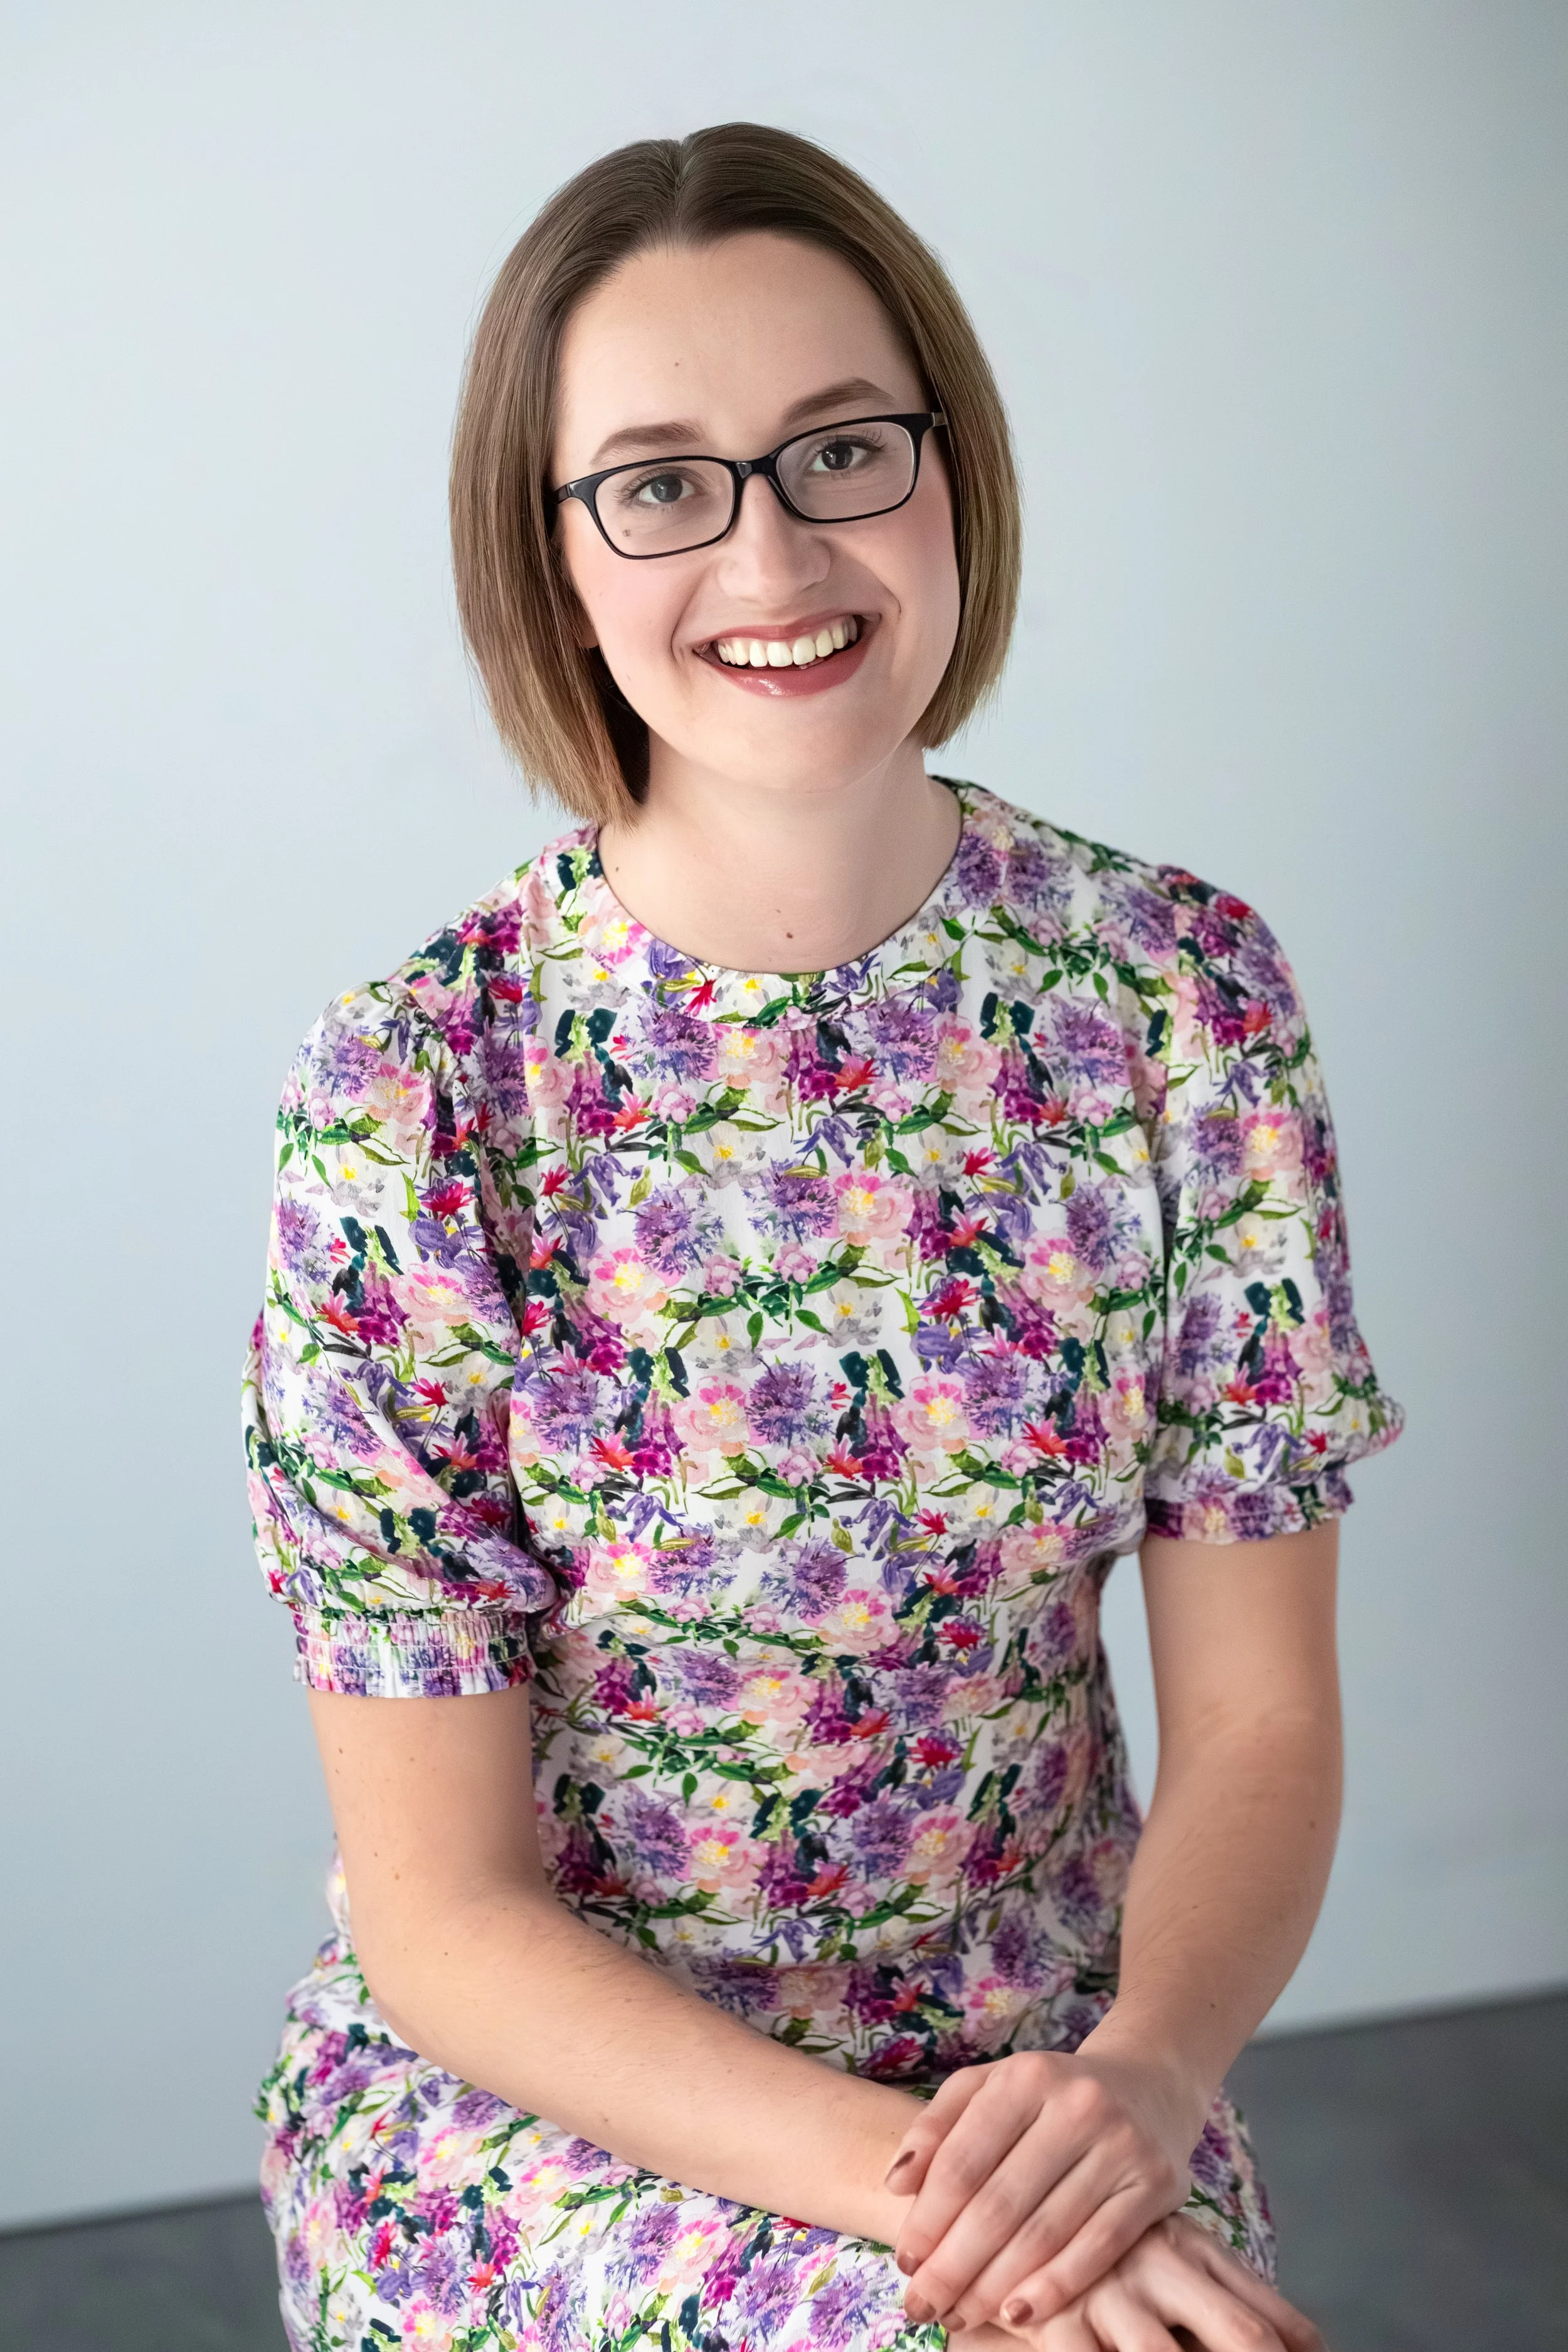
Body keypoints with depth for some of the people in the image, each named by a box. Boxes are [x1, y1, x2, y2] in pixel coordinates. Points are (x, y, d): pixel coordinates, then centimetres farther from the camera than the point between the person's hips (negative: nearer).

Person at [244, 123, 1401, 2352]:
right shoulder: (413, 1096, -14)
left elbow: (1255, 1721, -2)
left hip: (1064, 2063, 3)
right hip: (538, 2079, -2)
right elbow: (444, 1913, -11)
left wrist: (1139, 2072, -21)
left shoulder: (1186, 994, -7)